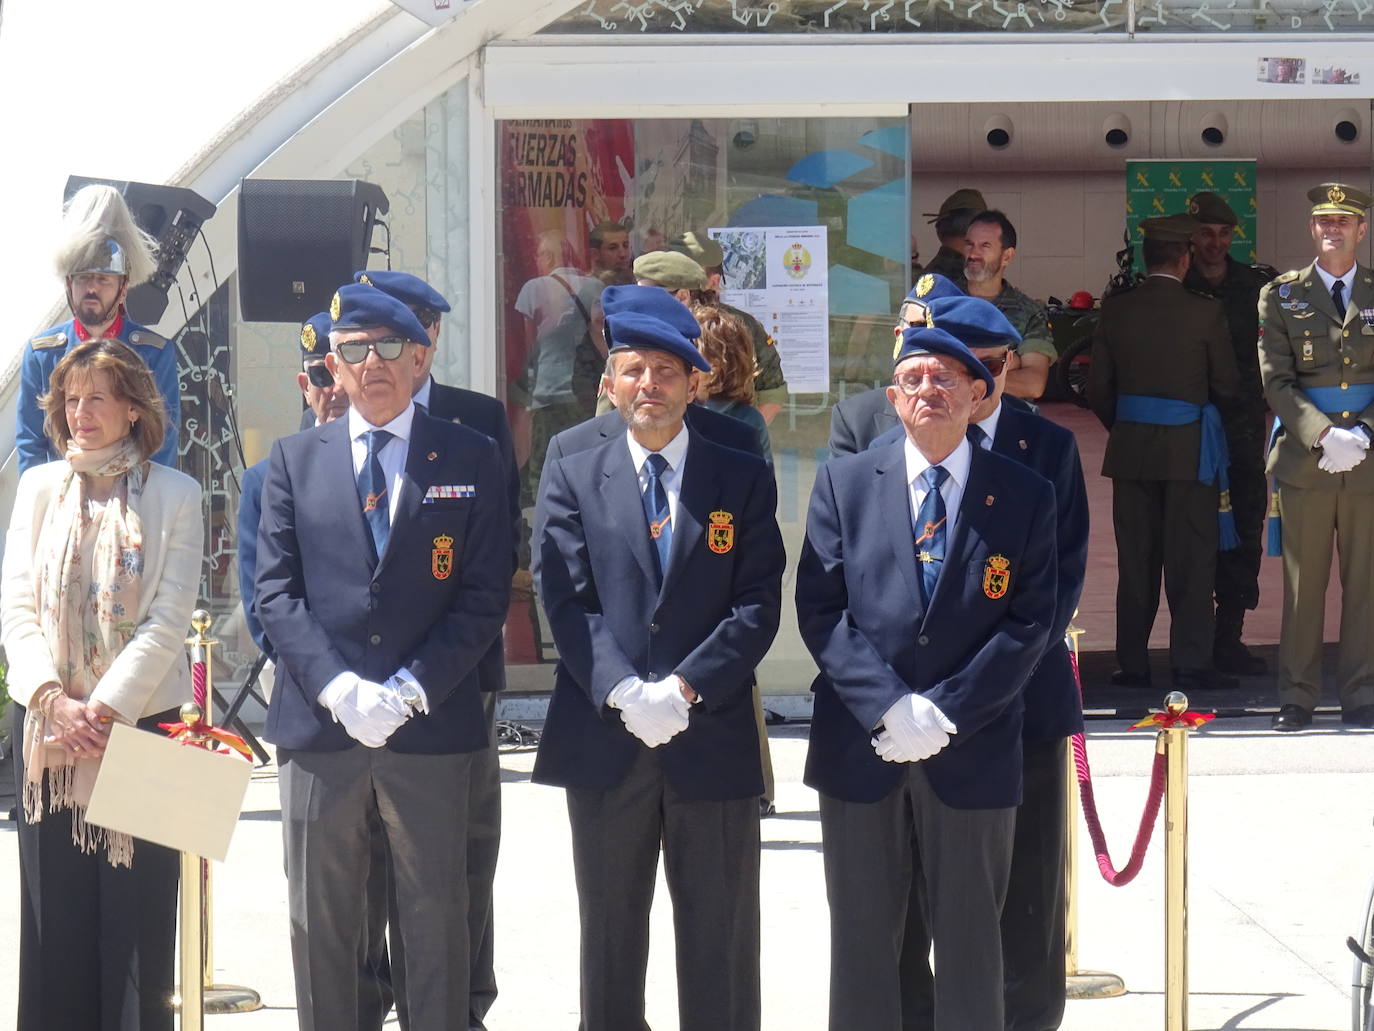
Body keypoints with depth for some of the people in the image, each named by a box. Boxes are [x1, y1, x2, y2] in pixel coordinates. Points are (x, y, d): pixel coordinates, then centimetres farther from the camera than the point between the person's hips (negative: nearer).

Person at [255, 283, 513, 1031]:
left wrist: (410, 688, -13)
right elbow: (276, 592, 3)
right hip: (318, 728, 1)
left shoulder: (471, 459, 5)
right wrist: (337, 688, -12)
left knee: (436, 922, 5)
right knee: (321, 926, 7)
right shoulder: (294, 460, 9)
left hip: (430, 728, -1)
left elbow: (485, 595, -1)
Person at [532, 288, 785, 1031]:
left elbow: (758, 605, -2)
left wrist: (684, 688, -15)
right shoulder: (572, 480, 8)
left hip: (712, 739, 0)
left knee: (720, 942, 4)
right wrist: (624, 693, -16)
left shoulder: (744, 482, 7)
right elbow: (566, 602, -2)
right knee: (609, 936, 8)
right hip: (604, 740, 1)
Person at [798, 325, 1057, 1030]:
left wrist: (946, 714, -13)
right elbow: (819, 608, -2)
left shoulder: (1025, 496, 3)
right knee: (862, 938, 8)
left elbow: (1030, 622, -3)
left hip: (972, 755, 0)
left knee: (969, 941, 7)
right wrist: (890, 707, -14)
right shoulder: (844, 483, 5)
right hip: (861, 747, 1)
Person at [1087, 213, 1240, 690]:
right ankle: (1191, 663, 0)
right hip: (1188, 448, -3)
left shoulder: (1115, 310, 0)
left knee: (1135, 561, 9)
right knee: (1191, 558, 2)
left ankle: (1133, 663, 11)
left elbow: (1098, 388, 4)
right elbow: (1226, 387, -1)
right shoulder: (1206, 312, -9)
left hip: (1130, 449, 3)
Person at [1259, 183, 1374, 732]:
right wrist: (1323, 435, -13)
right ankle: (1297, 696, 8)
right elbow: (1276, 381, 0)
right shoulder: (1281, 295, 7)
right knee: (1303, 582, 2)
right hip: (1304, 456, -1)